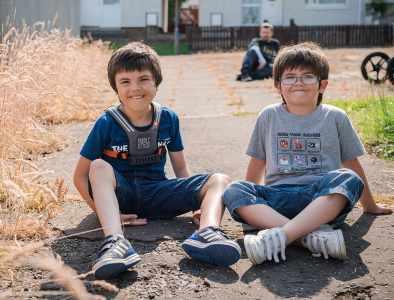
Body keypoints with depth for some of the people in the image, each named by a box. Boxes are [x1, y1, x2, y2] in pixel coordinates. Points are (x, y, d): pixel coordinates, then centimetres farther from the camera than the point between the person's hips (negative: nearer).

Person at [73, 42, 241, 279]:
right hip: (119, 193, -3)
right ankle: (115, 241, -54)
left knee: (220, 180, -14)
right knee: (100, 167, -35)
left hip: (155, 195, 3)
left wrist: (197, 202, -8)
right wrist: (107, 213, -17)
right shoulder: (107, 124, -8)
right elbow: (81, 176, -6)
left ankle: (207, 233, -46)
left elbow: (181, 167, 9)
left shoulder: (168, 119, 2)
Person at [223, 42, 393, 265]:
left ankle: (281, 236, -46)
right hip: (278, 199, 1)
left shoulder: (335, 118, 9)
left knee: (347, 179, -32)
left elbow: (352, 164, 17)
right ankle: (312, 235, -41)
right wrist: (250, 201, 28)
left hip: (323, 200, -1)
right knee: (233, 191, -25)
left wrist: (369, 205, 25)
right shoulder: (269, 117, 11)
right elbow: (258, 162, 21)